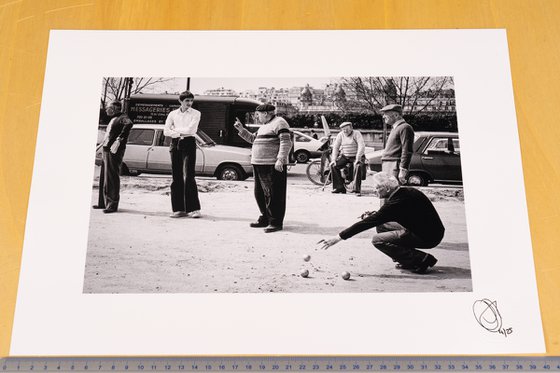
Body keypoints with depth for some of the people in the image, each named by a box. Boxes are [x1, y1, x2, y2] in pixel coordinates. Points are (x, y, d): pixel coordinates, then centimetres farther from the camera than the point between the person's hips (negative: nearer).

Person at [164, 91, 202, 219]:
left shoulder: (195, 114, 4)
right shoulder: (173, 114, 12)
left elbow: (191, 130, -9)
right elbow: (166, 131, 3)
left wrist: (175, 129, -1)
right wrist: (180, 133, -9)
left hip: (189, 144, -3)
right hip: (175, 145, 4)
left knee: (188, 177, -11)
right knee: (176, 177, 2)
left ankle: (194, 208, -8)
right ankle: (179, 209, 7)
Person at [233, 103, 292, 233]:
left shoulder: (279, 123, -7)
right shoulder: (264, 126, 23)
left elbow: (286, 143, -17)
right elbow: (253, 139, 32)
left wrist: (280, 160, -25)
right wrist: (241, 129, 21)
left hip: (273, 166, -10)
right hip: (259, 164, 10)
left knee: (273, 195, -6)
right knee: (260, 194, 13)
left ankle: (276, 222, -1)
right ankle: (265, 219, 25)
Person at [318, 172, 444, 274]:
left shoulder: (396, 202, -22)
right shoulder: (407, 191, 4)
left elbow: (367, 223, -21)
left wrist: (338, 237, -17)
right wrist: (373, 216, 3)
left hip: (428, 237, -9)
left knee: (378, 240, -13)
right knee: (381, 225, 11)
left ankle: (421, 260, -8)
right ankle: (408, 260, 10)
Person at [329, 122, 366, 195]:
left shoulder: (356, 134, -11)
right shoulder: (340, 135, 1)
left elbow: (362, 146, -20)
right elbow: (335, 147, 3)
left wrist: (357, 159, -28)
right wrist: (334, 159, -8)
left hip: (356, 156, -4)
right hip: (344, 156, 5)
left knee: (358, 166, -34)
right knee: (333, 165, -15)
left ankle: (356, 189, -27)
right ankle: (339, 187, -9)